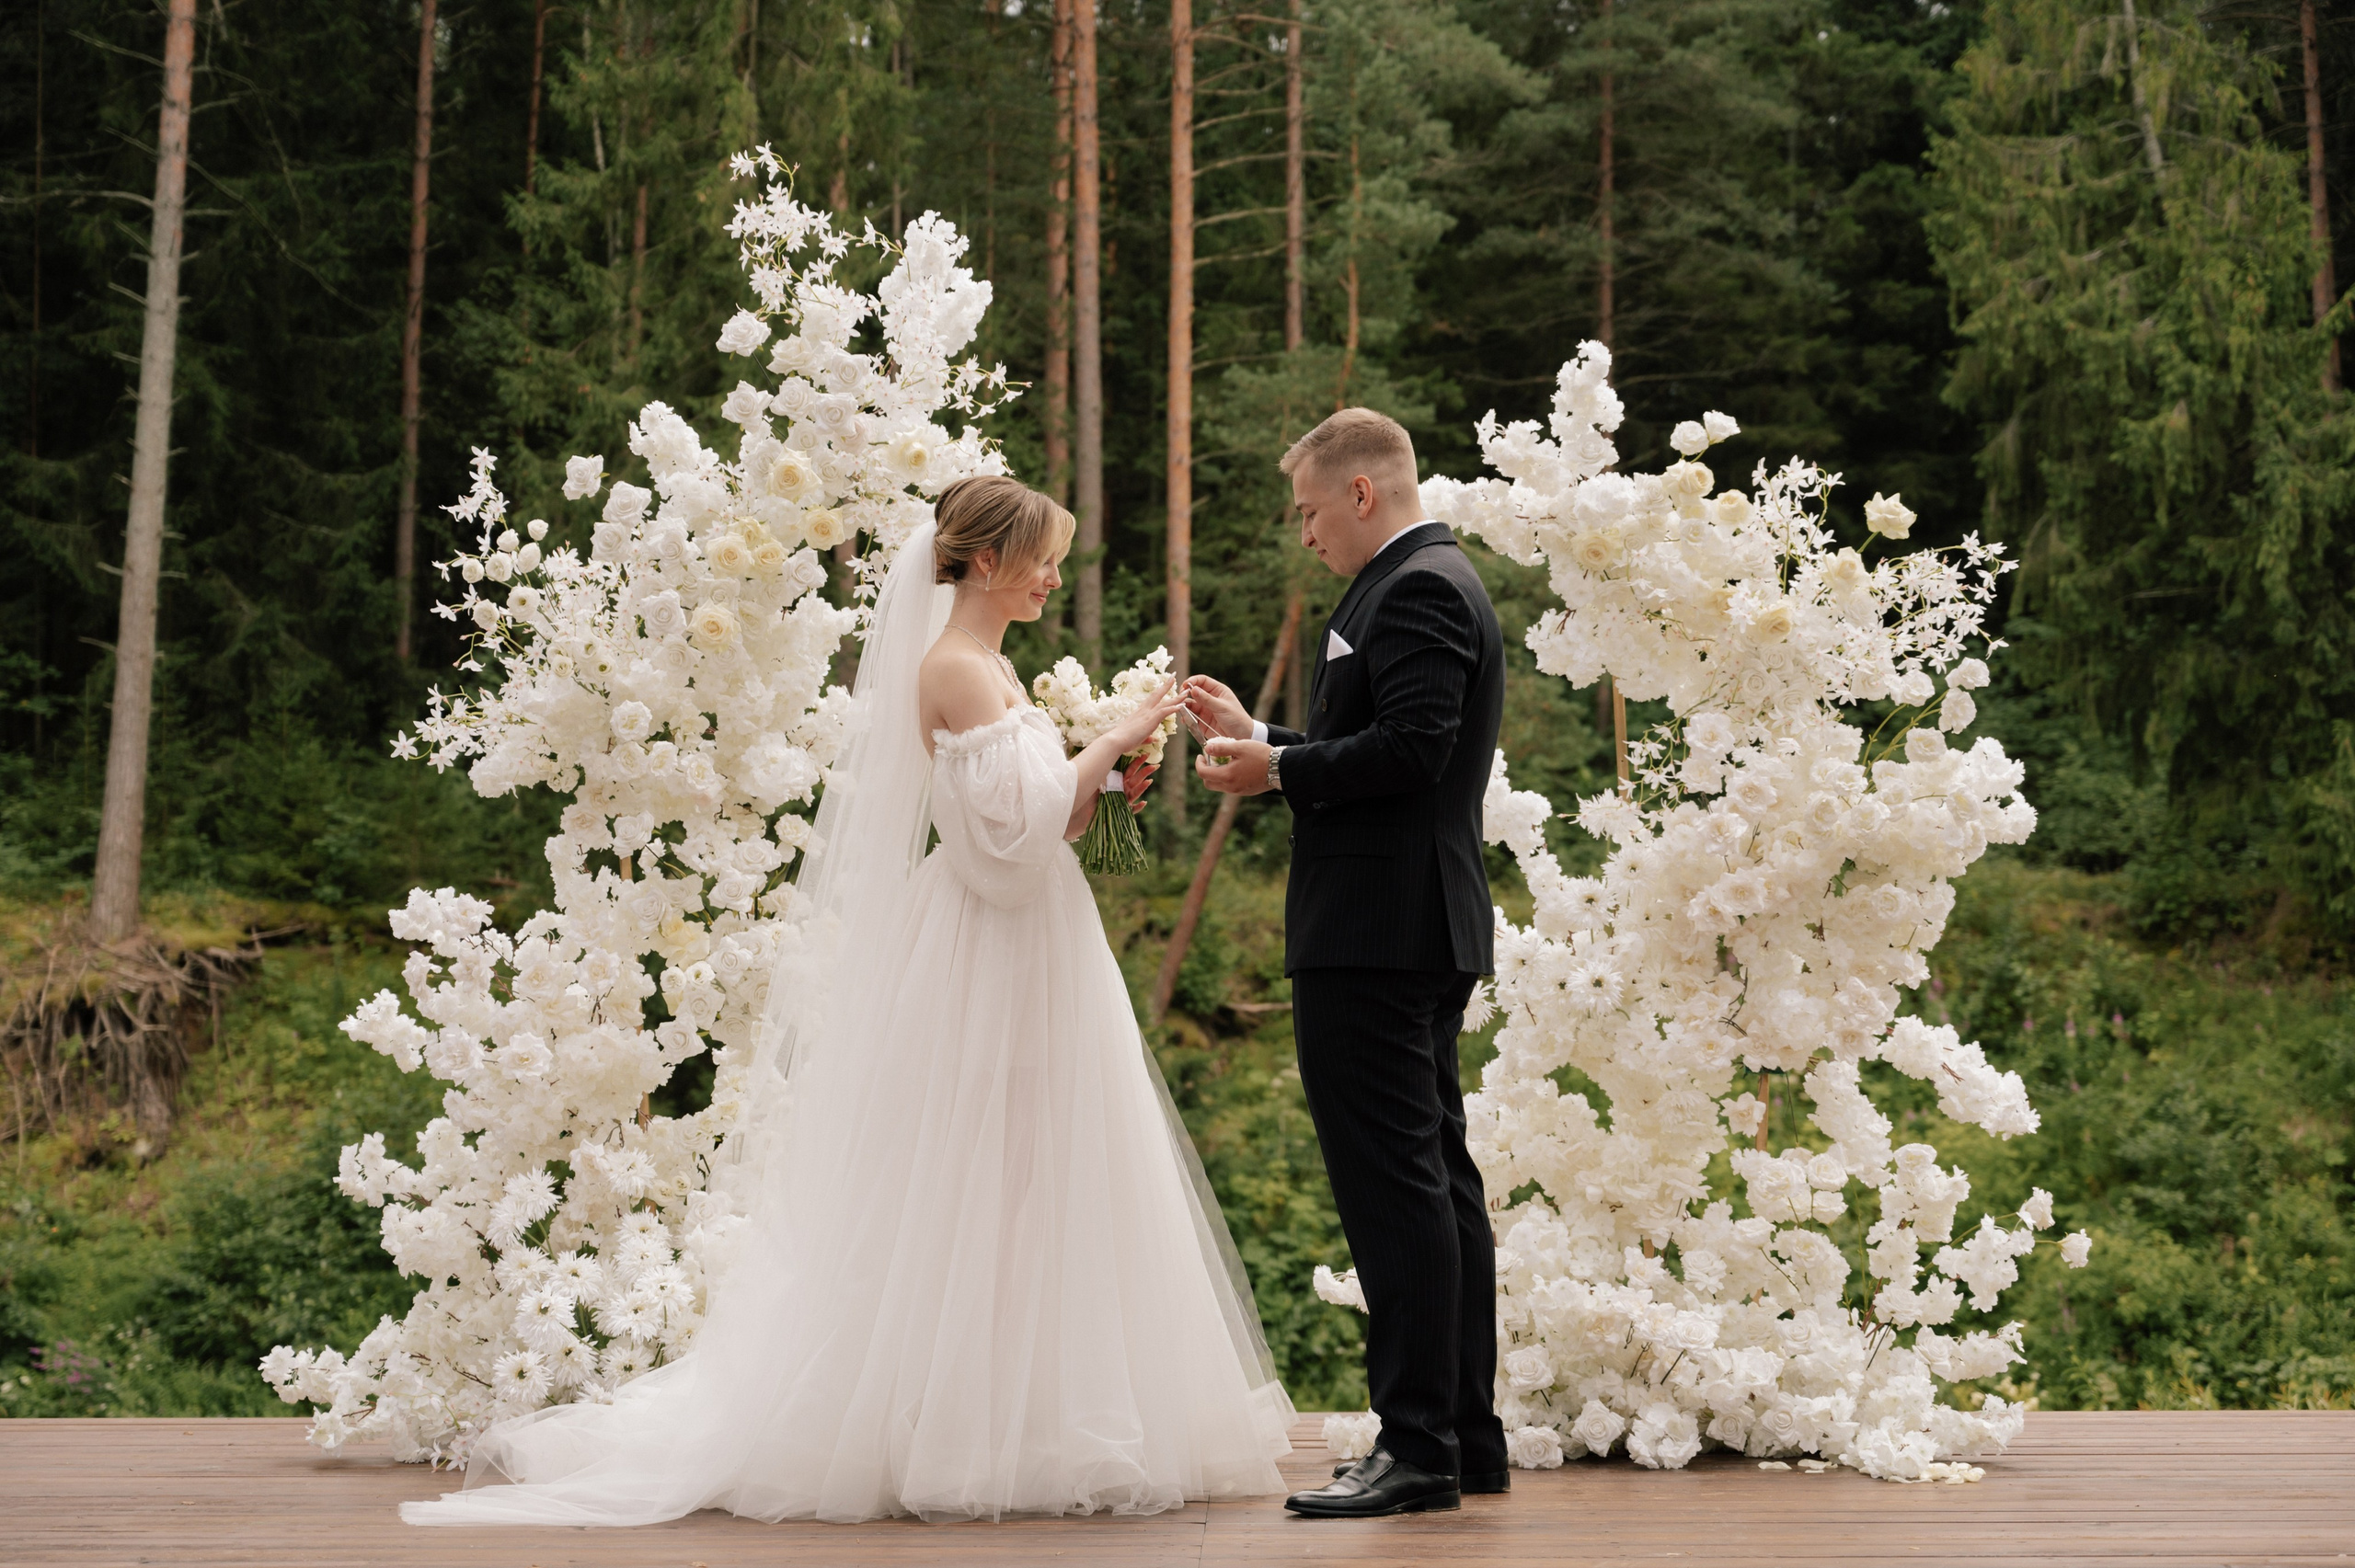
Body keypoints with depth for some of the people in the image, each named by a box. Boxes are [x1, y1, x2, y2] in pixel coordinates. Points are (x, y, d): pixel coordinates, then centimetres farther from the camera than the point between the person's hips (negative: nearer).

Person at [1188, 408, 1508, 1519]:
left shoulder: (1415, 589, -12)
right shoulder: (1433, 582, 20)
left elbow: (1408, 750, -22)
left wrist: (1278, 770, -12)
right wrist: (1261, 737, 19)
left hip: (1374, 937, -11)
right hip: (1423, 934, 11)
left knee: (1394, 1185, -9)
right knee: (1436, 1176, 13)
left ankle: (1417, 1447, -5)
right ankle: (1467, 1435, 21)